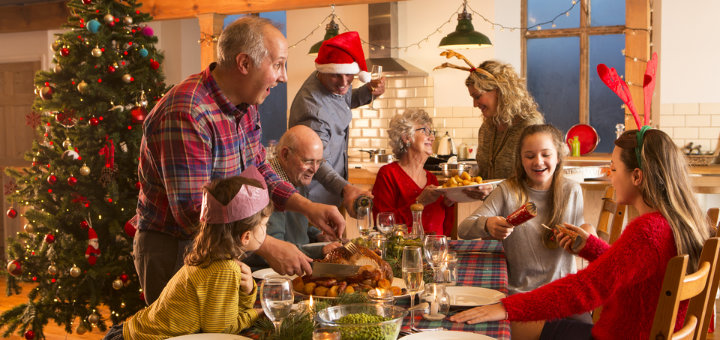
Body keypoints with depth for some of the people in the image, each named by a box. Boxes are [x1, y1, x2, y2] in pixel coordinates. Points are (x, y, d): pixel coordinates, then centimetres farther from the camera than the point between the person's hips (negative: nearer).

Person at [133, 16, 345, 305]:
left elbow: (258, 170, 13)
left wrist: (308, 207, -1)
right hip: (173, 251, -9)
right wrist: (268, 248, -30)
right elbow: (192, 213, -31)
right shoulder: (185, 115, -29)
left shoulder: (245, 105, 2)